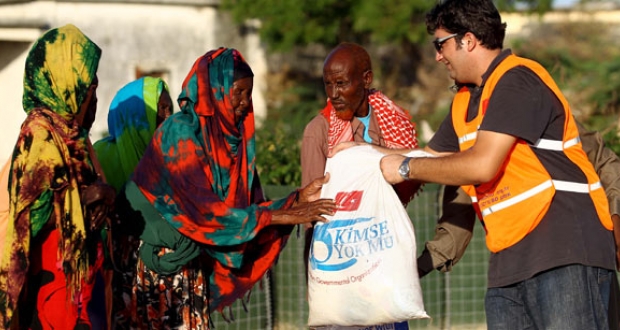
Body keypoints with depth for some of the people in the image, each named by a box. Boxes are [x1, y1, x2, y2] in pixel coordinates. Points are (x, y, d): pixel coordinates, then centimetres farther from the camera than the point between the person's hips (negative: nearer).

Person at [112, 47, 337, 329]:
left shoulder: (233, 138, 6)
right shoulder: (181, 132, -16)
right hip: (159, 261, -7)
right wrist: (280, 216, -20)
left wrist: (299, 198, -9)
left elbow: (250, 205, 5)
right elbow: (204, 211, -20)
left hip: (194, 264, 7)